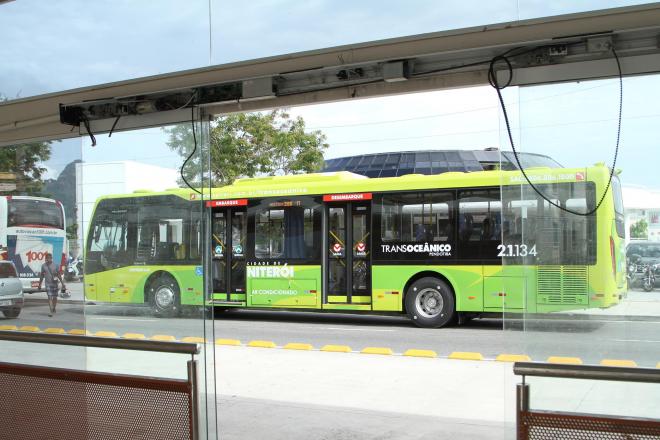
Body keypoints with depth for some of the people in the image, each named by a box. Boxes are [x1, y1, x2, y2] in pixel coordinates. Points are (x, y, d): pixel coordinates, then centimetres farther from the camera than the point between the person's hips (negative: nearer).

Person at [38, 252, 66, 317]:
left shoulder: (55, 265, 0)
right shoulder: (43, 266, 4)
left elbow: (59, 275, 2)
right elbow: (42, 276, 12)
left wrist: (62, 283, -2)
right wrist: (39, 284, 14)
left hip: (54, 283, 1)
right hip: (48, 284, 0)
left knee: (55, 297, 10)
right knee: (49, 297, -12)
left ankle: (54, 309, 32)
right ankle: (51, 311, -16)